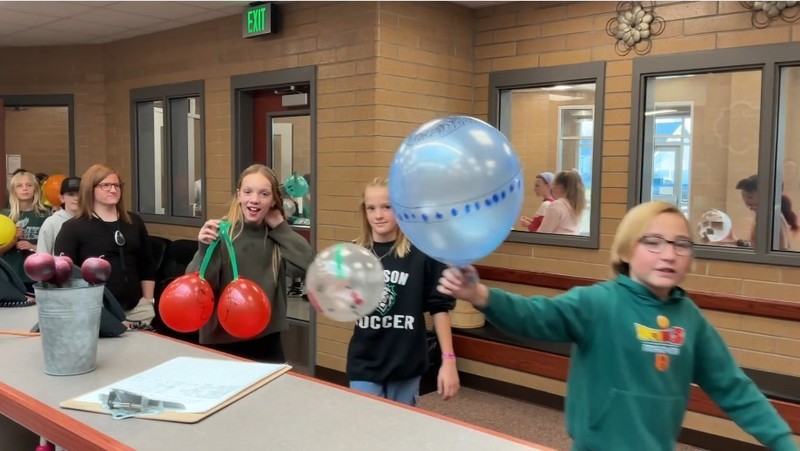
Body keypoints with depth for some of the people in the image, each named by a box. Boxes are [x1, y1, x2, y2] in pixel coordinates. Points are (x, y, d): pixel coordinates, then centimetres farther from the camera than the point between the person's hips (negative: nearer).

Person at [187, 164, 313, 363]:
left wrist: (279, 226, -10)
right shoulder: (220, 232, -10)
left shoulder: (277, 234, 0)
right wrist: (205, 249, -28)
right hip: (222, 340, -3)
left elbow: (307, 262, -14)